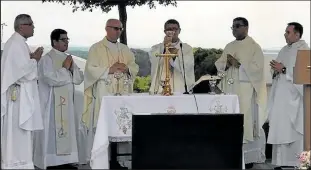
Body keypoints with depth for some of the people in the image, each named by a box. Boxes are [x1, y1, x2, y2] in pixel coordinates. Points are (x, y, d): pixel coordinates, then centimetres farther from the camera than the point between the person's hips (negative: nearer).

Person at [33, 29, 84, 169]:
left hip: (66, 103, 8)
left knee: (66, 131, 8)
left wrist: (72, 69, -7)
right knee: (52, 131, -7)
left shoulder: (68, 58, 16)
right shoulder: (47, 59, -8)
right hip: (52, 103, -8)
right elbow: (52, 79, -22)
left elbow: (79, 78, 11)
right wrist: (64, 69, -11)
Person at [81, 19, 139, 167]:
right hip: (104, 95, -4)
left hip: (123, 94, 5)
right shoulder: (96, 48, 2)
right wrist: (109, 69, -16)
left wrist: (127, 68, -8)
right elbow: (91, 70, -7)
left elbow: (135, 68, 13)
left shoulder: (125, 49, 18)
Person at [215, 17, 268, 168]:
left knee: (246, 121, -5)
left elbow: (257, 67, -13)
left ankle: (248, 157, 0)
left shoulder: (254, 46, -2)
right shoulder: (229, 47, 16)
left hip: (246, 90, -6)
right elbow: (219, 65, 11)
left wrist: (238, 63, -15)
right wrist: (227, 64, -10)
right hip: (230, 90, 6)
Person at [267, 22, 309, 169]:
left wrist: (283, 69, -18)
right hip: (281, 96, 8)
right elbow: (277, 68, 21)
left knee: (293, 129, -6)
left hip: (293, 96, -8)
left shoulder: (304, 49, -7)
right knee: (280, 129, 6)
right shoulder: (285, 49, 17)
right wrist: (275, 69, -1)